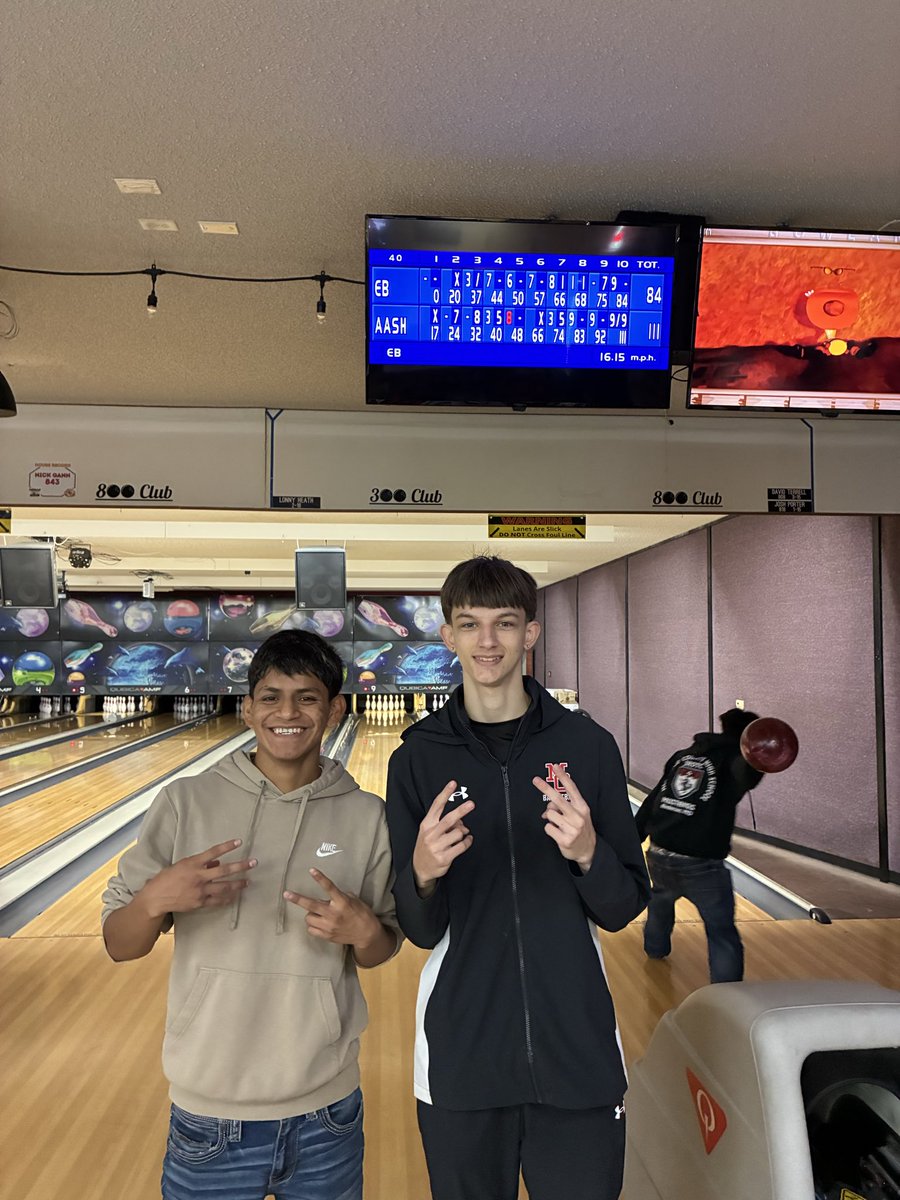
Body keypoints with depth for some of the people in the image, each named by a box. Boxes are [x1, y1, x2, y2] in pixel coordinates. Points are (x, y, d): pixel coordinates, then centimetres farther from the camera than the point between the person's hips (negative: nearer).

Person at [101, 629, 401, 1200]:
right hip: (209, 1110, 0)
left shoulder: (366, 816, -7)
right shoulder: (186, 802, -9)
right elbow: (119, 945, -3)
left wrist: (363, 931, -19)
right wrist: (156, 898, -24)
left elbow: (381, 952, 3)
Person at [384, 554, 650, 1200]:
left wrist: (587, 853, -21)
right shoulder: (418, 757, -5)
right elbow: (420, 931, -2)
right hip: (461, 1056, 1)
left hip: (578, 1052, 0)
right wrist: (423, 874, -24)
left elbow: (623, 909, -1)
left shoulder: (587, 745, -5)